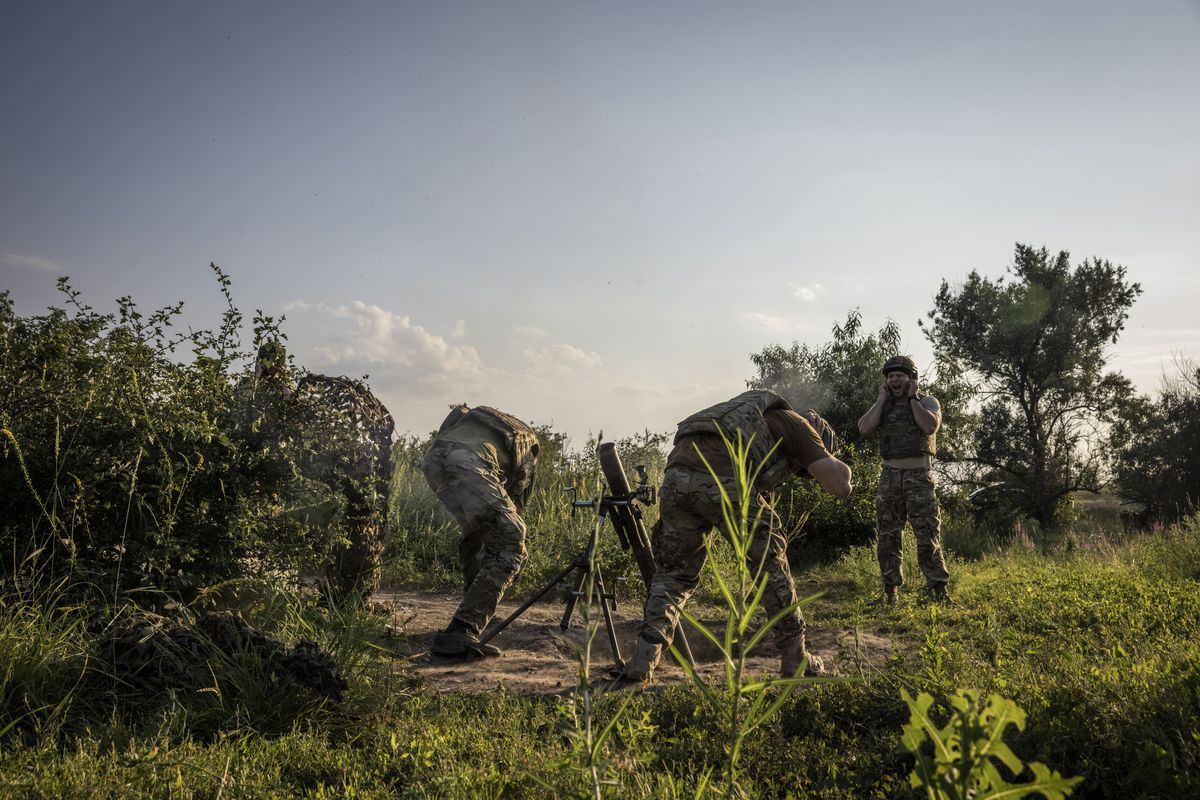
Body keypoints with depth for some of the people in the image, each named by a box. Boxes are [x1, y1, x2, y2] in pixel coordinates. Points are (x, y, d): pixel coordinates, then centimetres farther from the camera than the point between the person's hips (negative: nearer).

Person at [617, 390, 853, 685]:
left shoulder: (758, 415, 41)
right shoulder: (797, 424, 21)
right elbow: (841, 486, 13)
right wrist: (824, 458, 34)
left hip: (676, 476, 6)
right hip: (723, 481, -5)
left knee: (673, 573, 20)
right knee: (770, 563, 17)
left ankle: (640, 665, 8)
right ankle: (796, 662, 24)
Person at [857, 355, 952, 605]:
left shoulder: (927, 402, 2)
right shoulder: (882, 405, 11)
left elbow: (930, 426, -19)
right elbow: (864, 429, -7)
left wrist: (912, 398, -11)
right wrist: (882, 399, -4)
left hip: (919, 475, -3)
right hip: (890, 476, 3)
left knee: (928, 534, -6)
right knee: (888, 535, 6)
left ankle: (939, 589, -1)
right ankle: (890, 589, 14)